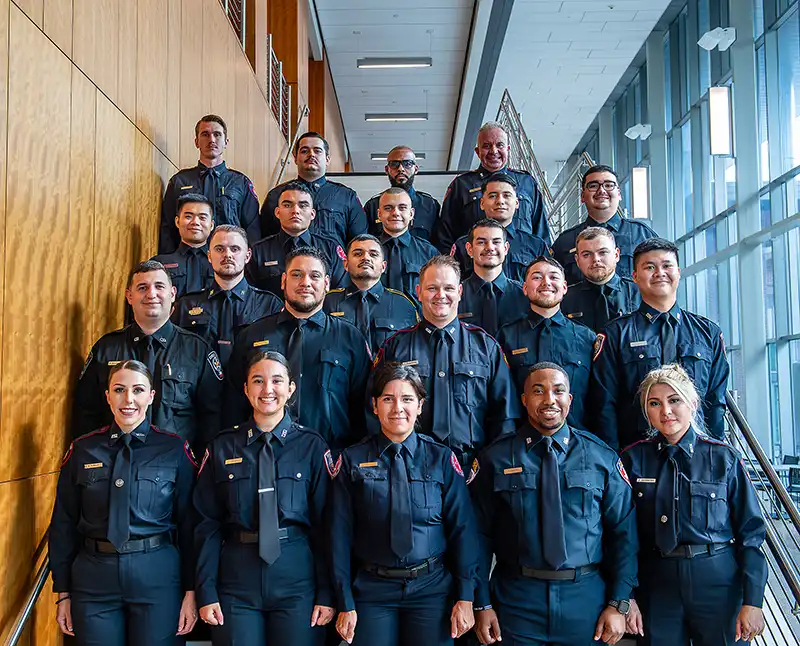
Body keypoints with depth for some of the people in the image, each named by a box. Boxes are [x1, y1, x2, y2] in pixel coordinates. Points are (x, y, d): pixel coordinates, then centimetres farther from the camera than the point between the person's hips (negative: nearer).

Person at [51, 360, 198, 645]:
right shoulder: (82, 450, 4)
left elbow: (189, 523, 0)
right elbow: (64, 524, 8)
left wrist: (190, 590, -3)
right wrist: (63, 592, 6)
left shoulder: (175, 450, -1)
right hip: (94, 578, 2)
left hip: (158, 576, -1)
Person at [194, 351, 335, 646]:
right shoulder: (222, 448, 4)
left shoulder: (312, 446, 1)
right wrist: (206, 591, -1)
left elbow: (324, 521, 0)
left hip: (297, 577, -1)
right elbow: (208, 524, 4)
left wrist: (327, 594, -3)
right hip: (237, 579, 1)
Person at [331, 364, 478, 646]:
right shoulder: (352, 461, -2)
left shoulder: (441, 459, -1)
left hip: (433, 589, 0)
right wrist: (345, 603, -4)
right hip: (372, 590, 0)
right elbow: (341, 533, -2)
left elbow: (462, 528, -1)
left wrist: (465, 597, -5)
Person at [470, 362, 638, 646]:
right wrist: (482, 604, -3)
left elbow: (623, 532, 3)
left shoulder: (603, 457, 2)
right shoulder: (496, 458, -1)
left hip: (586, 600, 1)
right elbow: (480, 534, -1)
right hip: (517, 600, -1)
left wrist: (618, 604, -3)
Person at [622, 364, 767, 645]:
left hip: (719, 585, 0)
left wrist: (752, 601, -7)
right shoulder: (633, 459, -1)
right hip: (656, 588, 1)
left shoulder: (724, 458, -3)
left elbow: (750, 531, -2)